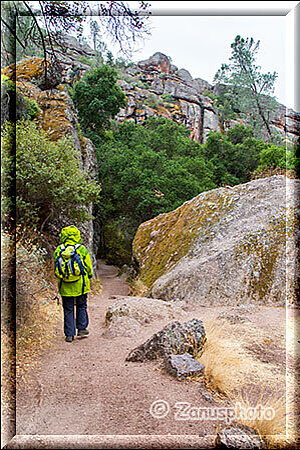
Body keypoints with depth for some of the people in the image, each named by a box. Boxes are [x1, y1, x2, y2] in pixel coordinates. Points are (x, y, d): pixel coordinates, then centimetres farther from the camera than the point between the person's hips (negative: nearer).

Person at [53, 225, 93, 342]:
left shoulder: (58, 250, -5)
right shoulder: (82, 249, -9)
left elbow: (55, 269, 5)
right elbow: (89, 267, -1)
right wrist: (88, 277, 17)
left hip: (65, 286, 1)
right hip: (80, 285, -1)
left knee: (68, 309, 10)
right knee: (81, 306, 19)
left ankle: (69, 334, 14)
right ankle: (82, 328, 24)